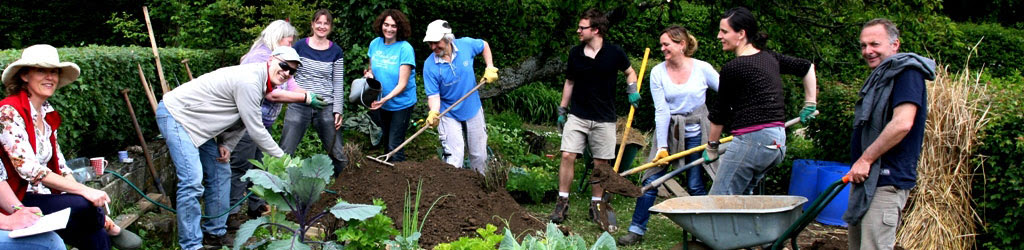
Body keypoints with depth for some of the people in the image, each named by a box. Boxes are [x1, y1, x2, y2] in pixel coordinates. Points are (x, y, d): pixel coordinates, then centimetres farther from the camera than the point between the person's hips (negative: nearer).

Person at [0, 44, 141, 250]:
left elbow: (61, 168, 11)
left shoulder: (48, 114, 12)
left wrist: (96, 212, -2)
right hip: (18, 201, -7)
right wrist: (83, 190, -26)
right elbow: (28, 168, -22)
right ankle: (111, 229, -1)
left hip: (45, 198, 7)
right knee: (83, 206, -28)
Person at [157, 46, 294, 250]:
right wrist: (281, 156, -11)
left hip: (195, 122, 11)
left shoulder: (259, 82, 5)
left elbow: (242, 122, 12)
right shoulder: (249, 82, -26)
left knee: (220, 173, 12)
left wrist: (226, 144, -4)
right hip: (175, 115, -11)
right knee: (193, 181, -17)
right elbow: (255, 130, -22)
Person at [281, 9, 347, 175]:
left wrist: (338, 111, -1)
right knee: (284, 153, -2)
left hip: (326, 108, 1)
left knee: (338, 154, 3)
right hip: (298, 106, 0)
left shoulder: (336, 51, 3)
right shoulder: (299, 46, 2)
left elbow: (338, 84, 5)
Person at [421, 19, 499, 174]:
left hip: (473, 111, 3)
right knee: (454, 158, -10)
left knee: (479, 156, 15)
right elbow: (433, 95, -20)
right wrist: (433, 112, -39)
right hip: (449, 116, -3)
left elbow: (484, 45, 8)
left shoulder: (466, 45, -14)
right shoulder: (430, 65, -19)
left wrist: (490, 68, -1)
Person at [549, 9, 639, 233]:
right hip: (577, 116, 1)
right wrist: (562, 110, 13)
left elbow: (630, 72, 13)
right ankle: (562, 202, 1)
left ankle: (597, 205, 20)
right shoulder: (575, 53, 2)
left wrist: (632, 90, -5)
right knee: (567, 156, -9)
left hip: (604, 119, -1)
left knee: (601, 163, 5)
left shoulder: (614, 53, -5)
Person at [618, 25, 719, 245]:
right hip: (668, 131, 1)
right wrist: (662, 146, -14)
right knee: (651, 179, -3)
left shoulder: (702, 69, -8)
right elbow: (661, 111, -10)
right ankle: (637, 230, 8)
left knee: (695, 186, 0)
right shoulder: (658, 73, -6)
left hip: (696, 132, -1)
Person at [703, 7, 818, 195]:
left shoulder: (733, 68, -9)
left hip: (752, 139, -9)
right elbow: (807, 67, 27)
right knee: (741, 196, 18)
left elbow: (720, 112, 1)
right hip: (778, 141, 9)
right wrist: (810, 105, 33)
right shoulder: (770, 57, 13)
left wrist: (711, 147, 13)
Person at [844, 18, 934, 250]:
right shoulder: (880, 77, 20)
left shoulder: (907, 72, -11)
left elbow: (902, 124, -24)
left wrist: (865, 159, -18)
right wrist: (859, 165, 16)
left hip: (886, 181, -10)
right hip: (866, 178, 10)